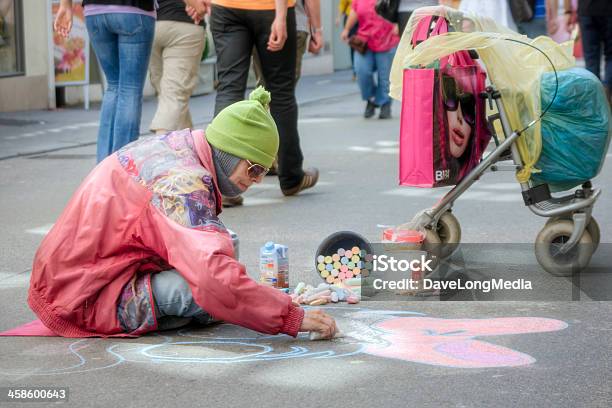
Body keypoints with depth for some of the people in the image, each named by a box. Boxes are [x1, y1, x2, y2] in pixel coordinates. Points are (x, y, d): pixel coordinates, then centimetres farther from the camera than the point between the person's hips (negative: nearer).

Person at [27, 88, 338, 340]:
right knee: (207, 290, -28)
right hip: (87, 301, -9)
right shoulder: (184, 184, -25)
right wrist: (292, 317, -30)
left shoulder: (178, 143, 4)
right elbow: (214, 277, -37)